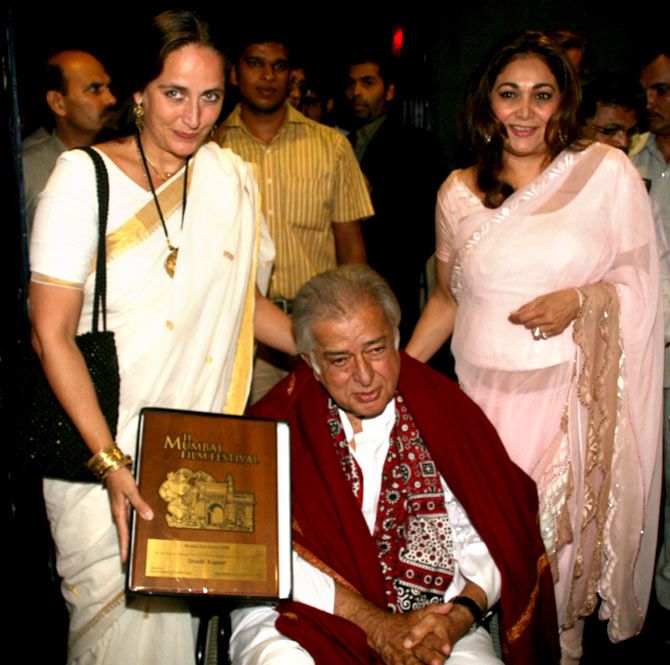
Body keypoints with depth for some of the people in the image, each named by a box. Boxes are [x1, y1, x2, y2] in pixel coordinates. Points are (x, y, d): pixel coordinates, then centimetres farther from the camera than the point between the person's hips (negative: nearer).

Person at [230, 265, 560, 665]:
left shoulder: (446, 413, 5)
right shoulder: (278, 423, -1)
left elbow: (488, 536, 4)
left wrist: (459, 617, -14)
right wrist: (376, 625, -16)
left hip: (432, 621, 1)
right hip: (304, 617, -1)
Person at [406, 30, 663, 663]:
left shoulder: (608, 171, 1)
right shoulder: (458, 192, 8)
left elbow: (642, 282, 4)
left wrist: (580, 300, -14)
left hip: (571, 394, -2)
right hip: (482, 393, 2)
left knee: (554, 546, 0)